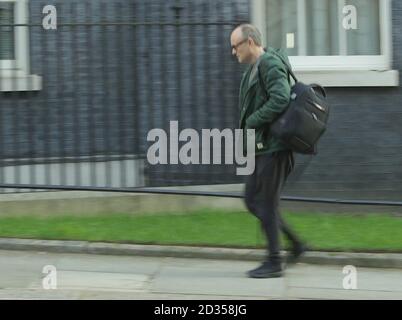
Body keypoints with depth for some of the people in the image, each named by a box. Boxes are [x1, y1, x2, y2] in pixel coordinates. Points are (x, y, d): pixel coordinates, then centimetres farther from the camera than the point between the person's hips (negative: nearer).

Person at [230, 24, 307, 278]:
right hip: (262, 147, 10)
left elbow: (280, 99, -27)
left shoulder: (270, 63, -14)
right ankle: (296, 244, 15)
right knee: (253, 200, 11)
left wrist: (251, 122, -18)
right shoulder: (255, 69, 17)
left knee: (267, 204, -4)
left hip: (273, 148, -10)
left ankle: (274, 263, 3)